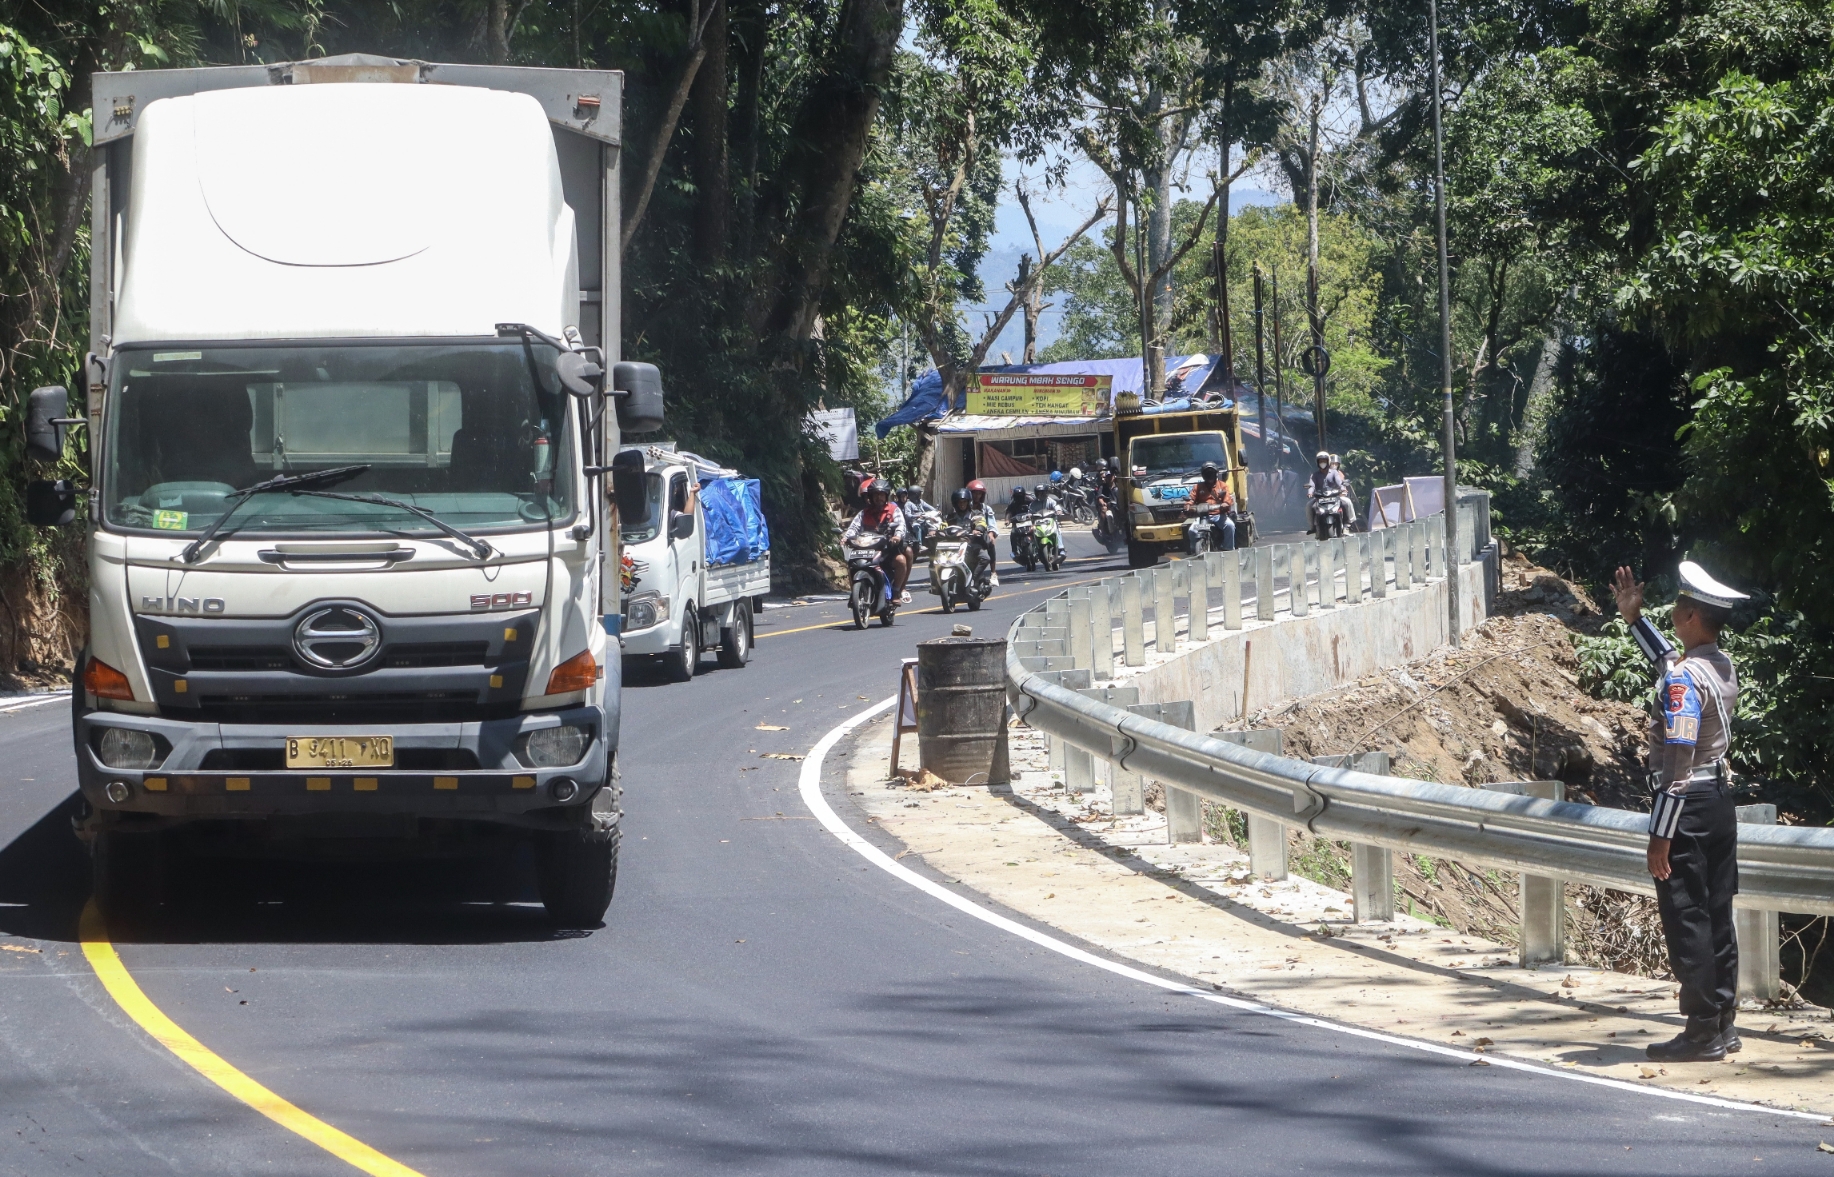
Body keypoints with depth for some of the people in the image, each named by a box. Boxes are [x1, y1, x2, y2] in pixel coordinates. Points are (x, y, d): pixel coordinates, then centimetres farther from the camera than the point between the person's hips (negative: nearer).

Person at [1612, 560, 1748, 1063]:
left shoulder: (1683, 678, -19)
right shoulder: (1723, 666, 8)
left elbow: (1678, 763, -22)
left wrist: (1661, 836, -20)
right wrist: (1634, 619, 32)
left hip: (1688, 808, -9)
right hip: (1721, 800, 9)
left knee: (1685, 921, -4)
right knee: (1716, 918, 12)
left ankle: (1702, 1031, -3)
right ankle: (1723, 1025, 16)